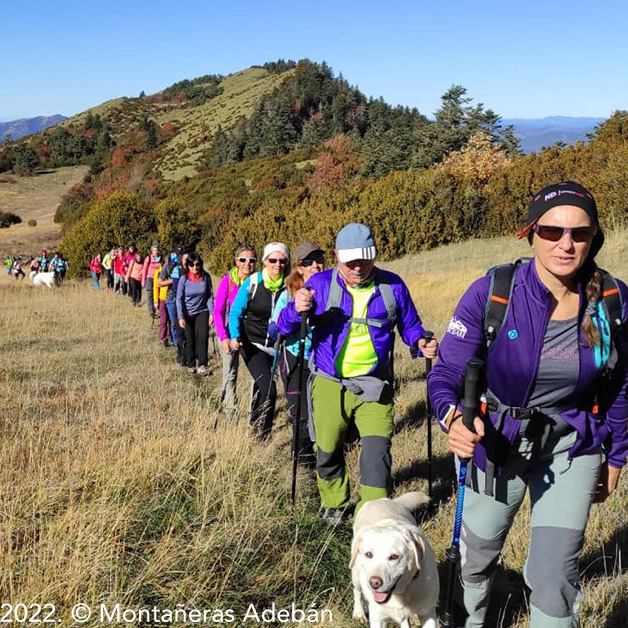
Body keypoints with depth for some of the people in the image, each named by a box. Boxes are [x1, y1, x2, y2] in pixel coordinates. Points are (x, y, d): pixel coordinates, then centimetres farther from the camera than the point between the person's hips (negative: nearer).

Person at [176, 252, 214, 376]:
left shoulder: (206, 277, -9)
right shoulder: (184, 279, -12)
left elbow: (210, 296, -2)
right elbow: (179, 299, -8)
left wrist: (211, 313, -6)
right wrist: (181, 317, -14)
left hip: (202, 312, 0)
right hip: (187, 314, 0)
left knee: (203, 336, -15)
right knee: (190, 340, 8)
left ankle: (202, 365, -10)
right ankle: (190, 365, 24)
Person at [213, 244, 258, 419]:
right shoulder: (228, 280, -10)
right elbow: (218, 311, -9)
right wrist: (223, 337, -17)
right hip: (230, 333, -1)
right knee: (230, 373, 7)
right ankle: (230, 411, 20)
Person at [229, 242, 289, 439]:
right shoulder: (252, 283, -9)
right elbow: (235, 312, -3)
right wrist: (235, 336, -18)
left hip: (276, 346, 3)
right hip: (253, 344, -3)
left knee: (261, 385, 16)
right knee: (268, 388, -18)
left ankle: (254, 423, 40)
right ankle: (262, 435, -5)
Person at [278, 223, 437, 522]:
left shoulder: (392, 285, -3)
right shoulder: (321, 283, -5)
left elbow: (409, 326, 10)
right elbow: (284, 327, -7)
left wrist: (421, 342, -13)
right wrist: (297, 310, -31)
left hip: (374, 385, -1)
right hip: (329, 384, 1)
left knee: (377, 450, -12)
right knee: (328, 451, 13)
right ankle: (334, 504, 39)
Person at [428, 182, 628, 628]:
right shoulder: (491, 294, -22)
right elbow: (447, 373, -19)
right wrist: (454, 418, -40)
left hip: (571, 448, 1)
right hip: (496, 441, 0)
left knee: (554, 578, -6)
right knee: (478, 556, 19)